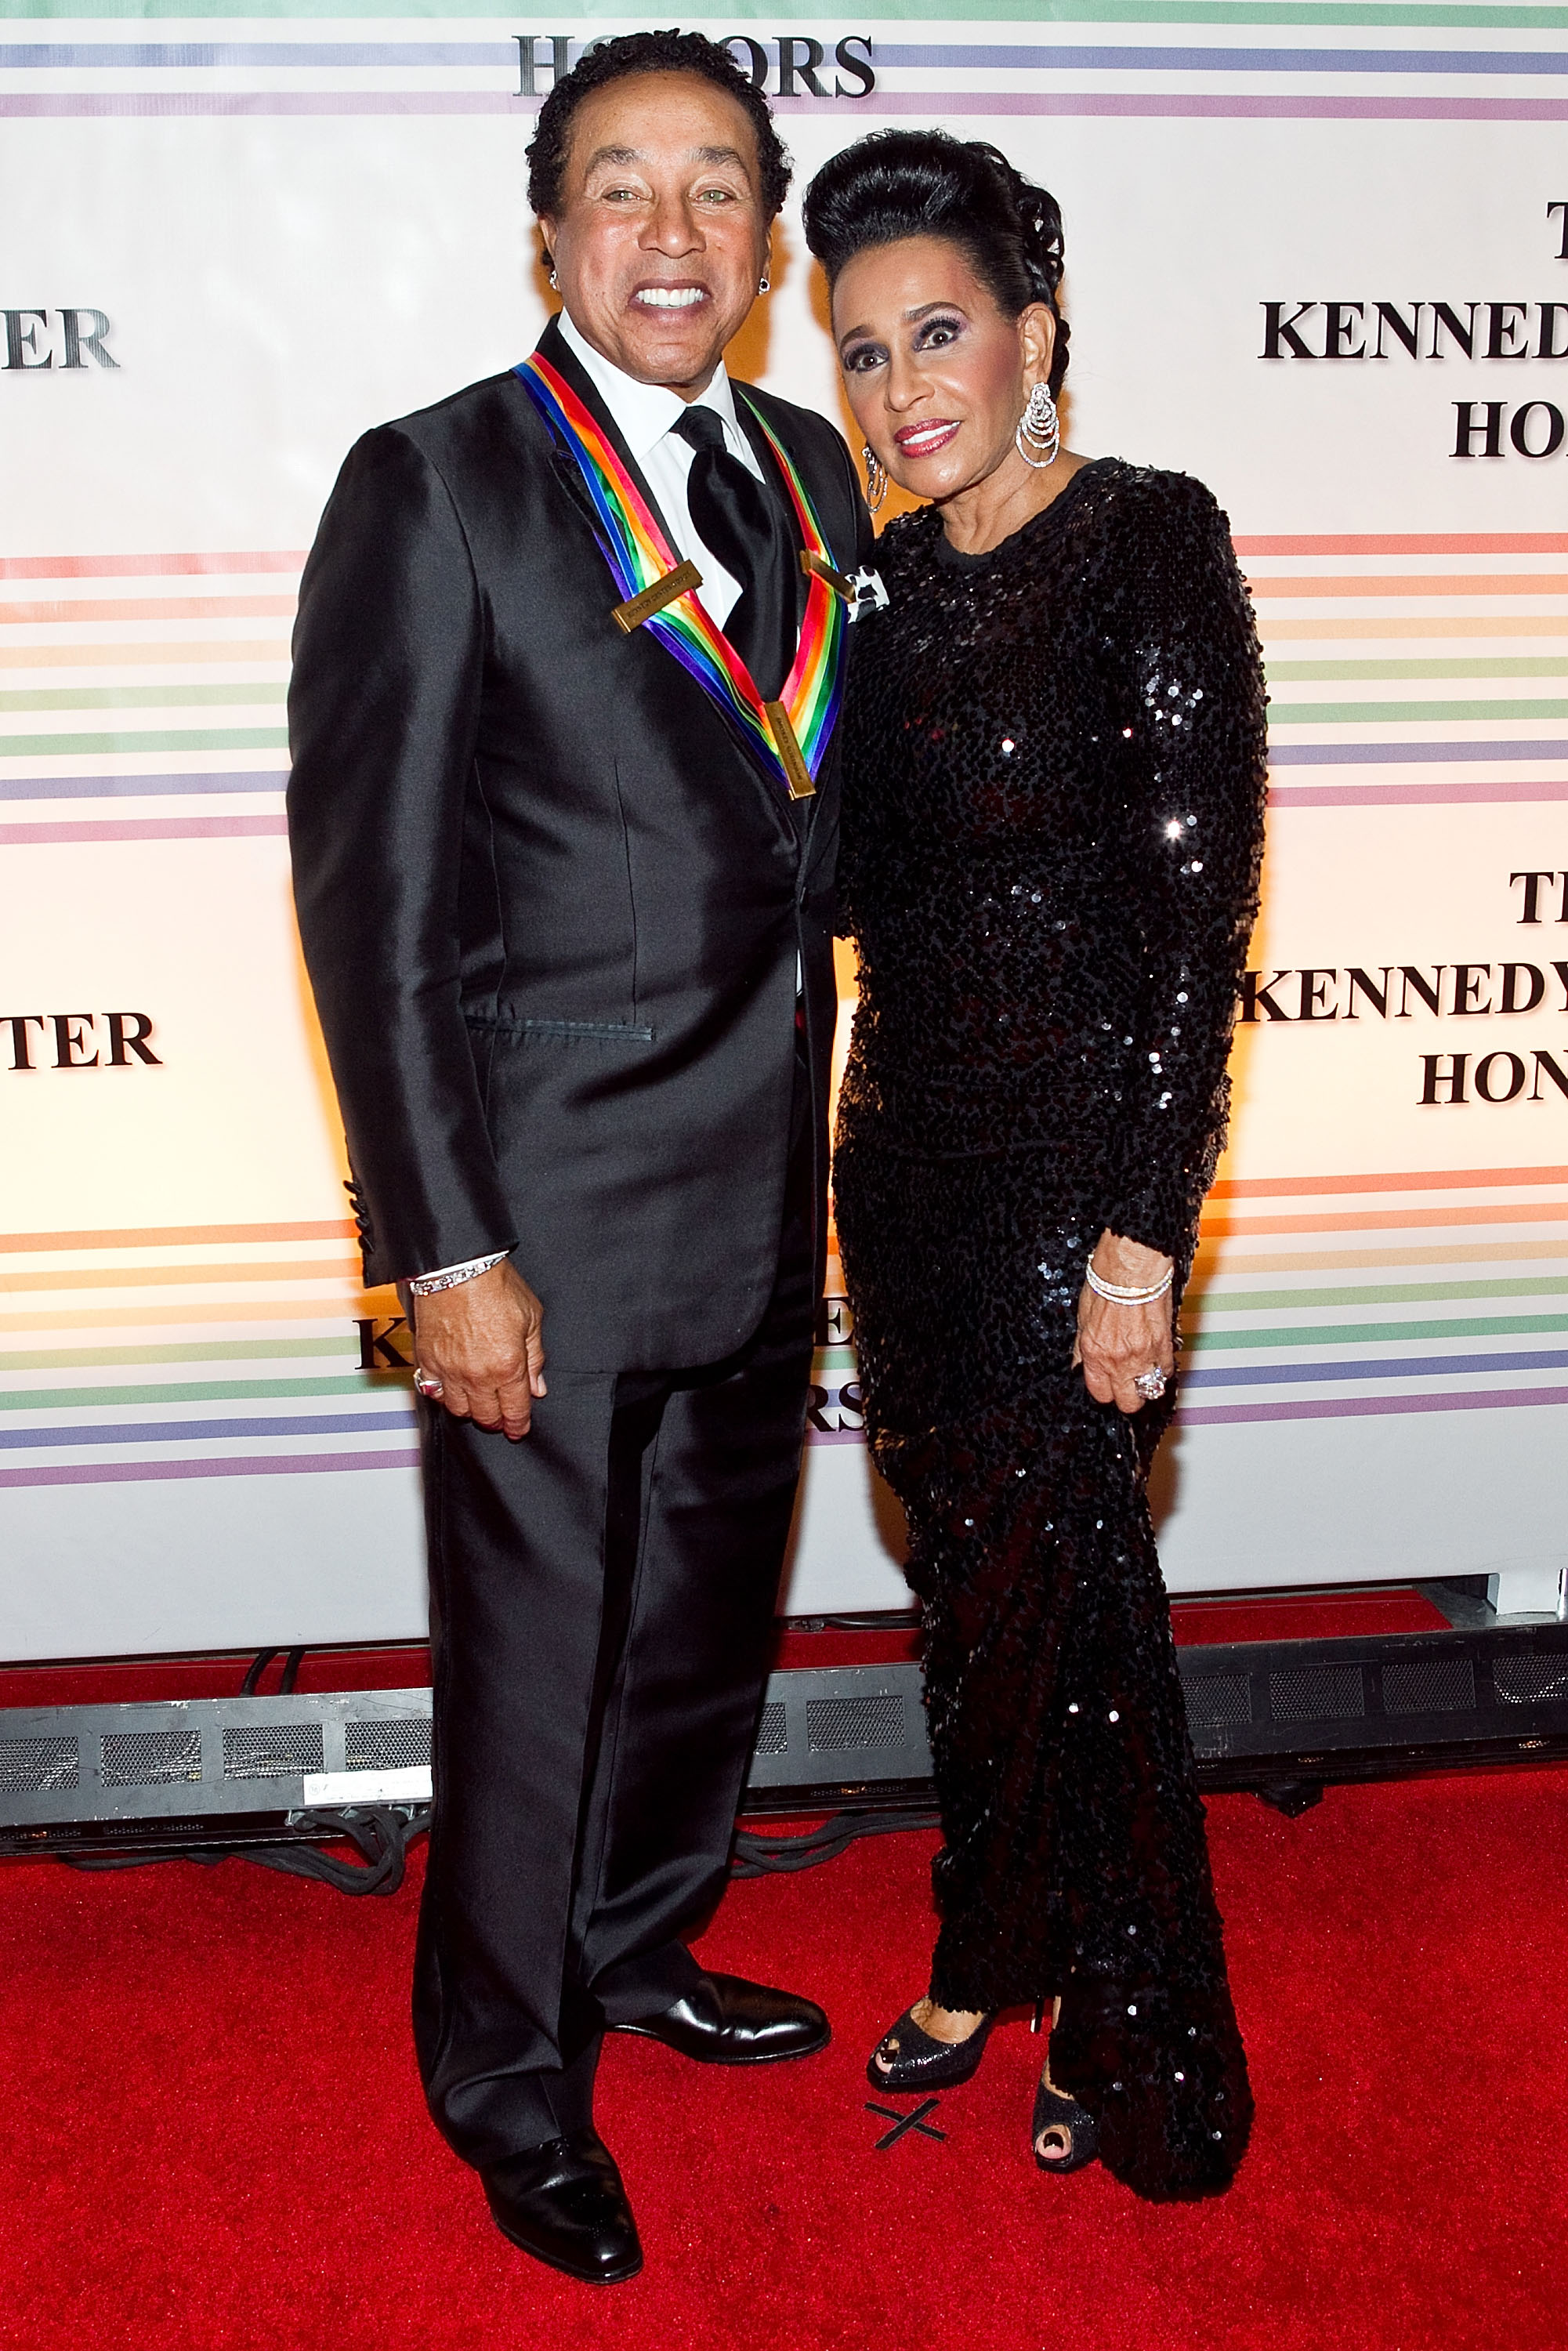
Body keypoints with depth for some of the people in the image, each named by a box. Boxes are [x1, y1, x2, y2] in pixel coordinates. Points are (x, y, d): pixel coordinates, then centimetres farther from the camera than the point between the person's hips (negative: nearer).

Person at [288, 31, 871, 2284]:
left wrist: (814, 1152, 10)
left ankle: (639, 1950, 46)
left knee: (710, 1622, 21)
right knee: (536, 1669, 9)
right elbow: (374, 898, -13)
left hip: (762, 1207, 6)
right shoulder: (435, 488, -10)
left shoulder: (812, 477, 9)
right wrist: (444, 1249, -17)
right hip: (551, 1212, -6)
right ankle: (510, 2081, 33)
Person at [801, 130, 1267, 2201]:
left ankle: (1141, 2056, 26)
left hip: (1074, 1157, -6)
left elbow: (1201, 906, -16)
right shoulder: (897, 571, 8)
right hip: (908, 1150, 6)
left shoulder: (1150, 548, -12)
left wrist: (1142, 1241, -19)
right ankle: (994, 1962, 37)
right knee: (968, 1578, 16)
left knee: (1054, 1589, 3)